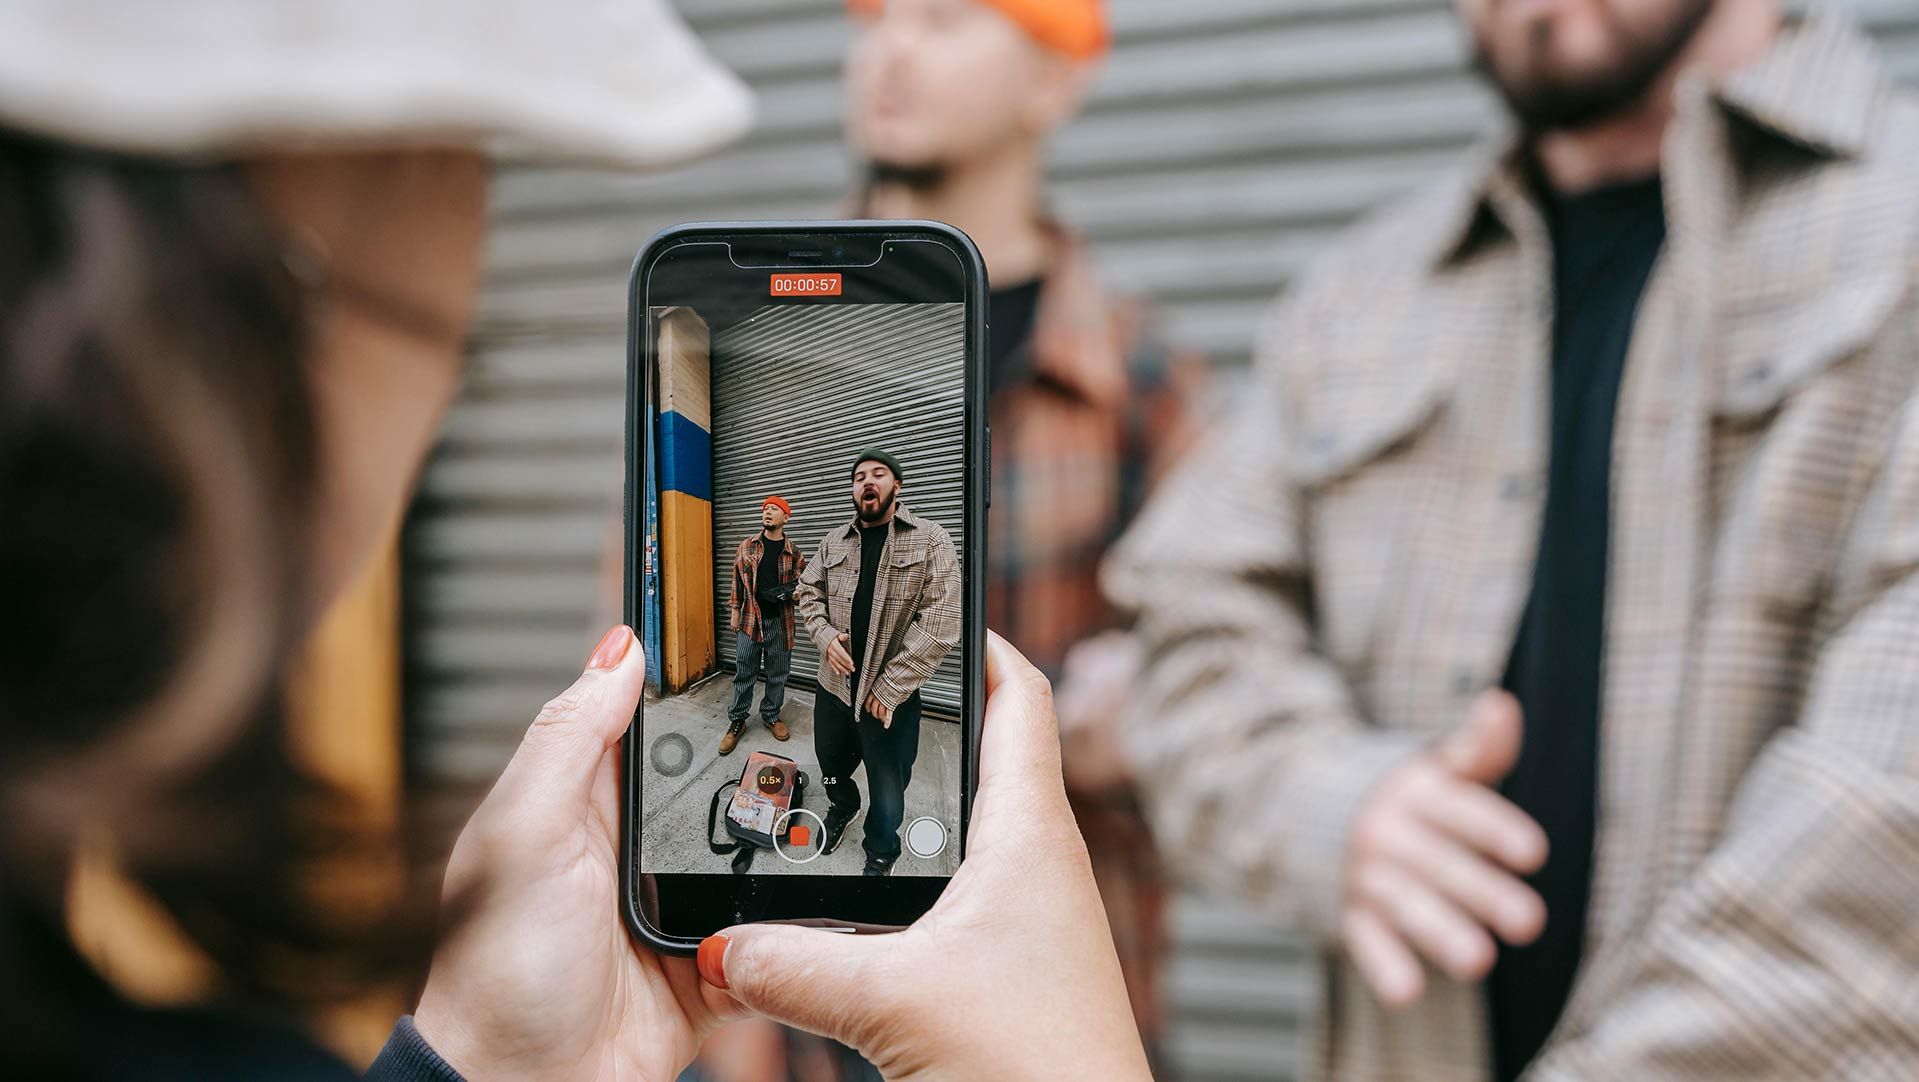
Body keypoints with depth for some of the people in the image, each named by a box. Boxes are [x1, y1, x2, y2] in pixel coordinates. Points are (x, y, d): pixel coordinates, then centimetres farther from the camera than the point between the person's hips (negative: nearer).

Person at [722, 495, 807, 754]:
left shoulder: (794, 553, 2)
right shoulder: (746, 547, 3)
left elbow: (802, 585, 12)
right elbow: (737, 581, 9)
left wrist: (798, 592, -10)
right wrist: (735, 611, 7)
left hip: (780, 621, 0)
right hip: (750, 618, 0)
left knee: (778, 674, 9)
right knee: (744, 673, 4)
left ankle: (772, 716, 25)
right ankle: (737, 721, 13)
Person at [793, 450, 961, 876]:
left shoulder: (930, 540, -11)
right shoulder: (833, 542, 5)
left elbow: (941, 624, -16)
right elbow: (808, 593, 15)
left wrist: (890, 688, -17)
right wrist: (825, 636, -8)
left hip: (890, 697, -4)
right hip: (834, 685, 4)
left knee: (888, 789, 9)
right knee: (832, 768, 24)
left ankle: (881, 852, 35)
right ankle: (842, 807, 55)